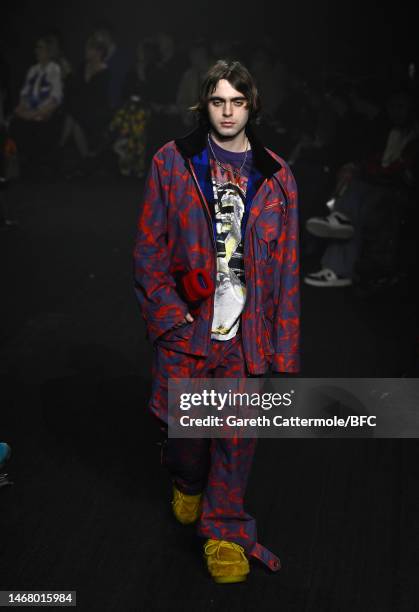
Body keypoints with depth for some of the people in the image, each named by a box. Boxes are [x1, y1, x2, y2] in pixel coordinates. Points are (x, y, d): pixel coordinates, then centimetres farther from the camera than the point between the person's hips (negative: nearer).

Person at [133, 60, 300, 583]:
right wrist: (170, 315, -9)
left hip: (247, 333, 1)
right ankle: (187, 481, 46)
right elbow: (148, 250, 0)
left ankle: (224, 530, 26)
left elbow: (286, 268, 3)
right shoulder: (171, 163, 0)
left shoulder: (275, 176, 4)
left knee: (238, 433, 6)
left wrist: (284, 348, -1)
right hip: (186, 326, 0)